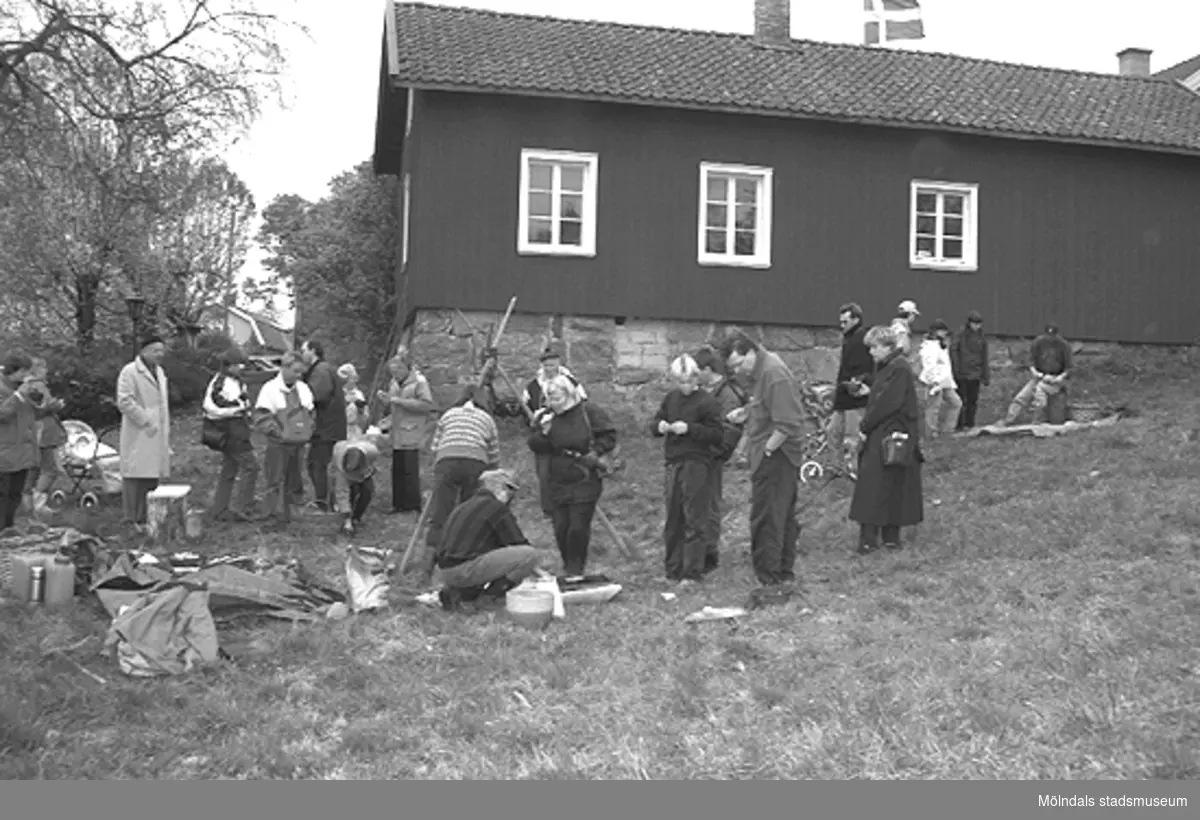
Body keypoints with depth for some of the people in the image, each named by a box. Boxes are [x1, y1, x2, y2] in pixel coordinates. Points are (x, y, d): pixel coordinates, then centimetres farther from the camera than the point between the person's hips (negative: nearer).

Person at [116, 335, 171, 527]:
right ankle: (132, 520, -3)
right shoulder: (129, 372, -7)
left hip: (157, 435, 8)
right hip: (138, 435, -8)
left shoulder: (159, 372, 19)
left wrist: (166, 429, 18)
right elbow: (124, 401, -15)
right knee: (135, 475, -7)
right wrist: (146, 422, -16)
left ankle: (147, 518, 13)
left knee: (153, 477, 7)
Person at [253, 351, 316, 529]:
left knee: (289, 482, 13)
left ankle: (285, 516, 22)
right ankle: (275, 515, -1)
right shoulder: (270, 389, -11)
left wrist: (308, 430, 5)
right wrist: (278, 432, -17)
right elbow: (260, 418, -15)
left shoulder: (303, 389, 8)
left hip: (297, 444, 6)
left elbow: (311, 413, 19)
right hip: (278, 446, -6)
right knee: (275, 481, -4)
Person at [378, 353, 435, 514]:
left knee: (410, 472, -6)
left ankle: (414, 506, 2)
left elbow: (426, 405, -20)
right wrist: (386, 398, 5)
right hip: (397, 435, 7)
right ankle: (399, 504, 16)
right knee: (397, 470, 8)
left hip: (411, 434, -7)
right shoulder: (395, 382, 15)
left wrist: (400, 401, -19)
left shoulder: (419, 382, -9)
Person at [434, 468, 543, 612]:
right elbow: (519, 544, 0)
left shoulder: (463, 507, 24)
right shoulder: (497, 508, -2)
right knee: (532, 554, -9)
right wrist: (534, 569, 18)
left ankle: (458, 591, 12)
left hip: (447, 574, 9)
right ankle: (491, 595, -6)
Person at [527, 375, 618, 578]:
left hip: (585, 481, -4)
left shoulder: (589, 412, -7)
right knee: (560, 527, 5)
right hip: (557, 483, 4)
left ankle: (576, 570, 11)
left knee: (578, 528, -6)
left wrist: (597, 452, -14)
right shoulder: (546, 416, 4)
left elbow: (609, 434, -2)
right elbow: (535, 447, 3)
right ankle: (568, 567, 25)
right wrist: (543, 432, -16)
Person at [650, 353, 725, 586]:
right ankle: (674, 569, 20)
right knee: (673, 520, 11)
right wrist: (660, 426, -6)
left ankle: (693, 572, -2)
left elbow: (717, 435, -11)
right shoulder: (671, 398, 12)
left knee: (695, 520, -5)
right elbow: (654, 423, 16)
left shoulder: (706, 402, -6)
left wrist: (689, 428, -20)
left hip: (697, 464, -6)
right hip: (673, 463, 6)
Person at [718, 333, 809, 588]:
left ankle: (769, 575, 5)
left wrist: (766, 450, -17)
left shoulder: (774, 373, -21)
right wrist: (745, 412, 4)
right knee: (784, 515, 17)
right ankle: (785, 572, 28)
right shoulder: (758, 370, 10)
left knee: (766, 517, -3)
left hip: (775, 455, -10)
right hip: (775, 455, 10)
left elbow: (787, 424, -24)